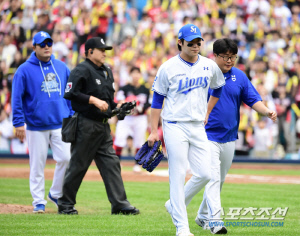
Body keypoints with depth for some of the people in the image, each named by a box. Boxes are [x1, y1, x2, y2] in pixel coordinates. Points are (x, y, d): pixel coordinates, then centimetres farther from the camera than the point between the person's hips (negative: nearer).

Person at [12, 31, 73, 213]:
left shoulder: (62, 67, 9)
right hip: (36, 126, -3)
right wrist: (19, 123, -9)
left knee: (66, 158, -6)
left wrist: (71, 117, 11)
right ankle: (39, 201, 10)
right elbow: (17, 98, -3)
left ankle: (56, 194, 13)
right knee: (37, 164, 1)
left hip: (60, 124, 3)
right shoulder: (25, 70, -3)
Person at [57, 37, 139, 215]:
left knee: (112, 163, 2)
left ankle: (120, 204, 0)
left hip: (103, 126, 8)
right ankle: (66, 204, 9)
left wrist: (116, 106, 8)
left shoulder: (107, 72, 19)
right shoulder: (82, 70, -9)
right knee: (78, 165, -1)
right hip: (86, 125, -8)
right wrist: (94, 100, -23)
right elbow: (71, 93, -20)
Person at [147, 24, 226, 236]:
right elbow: (157, 100, -2)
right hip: (175, 127, -5)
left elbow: (218, 88, 25)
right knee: (178, 175, -5)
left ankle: (174, 205, 22)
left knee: (205, 174, -1)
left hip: (198, 127, 5)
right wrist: (154, 131, -4)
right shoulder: (168, 68, -6)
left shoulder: (210, 66, 5)